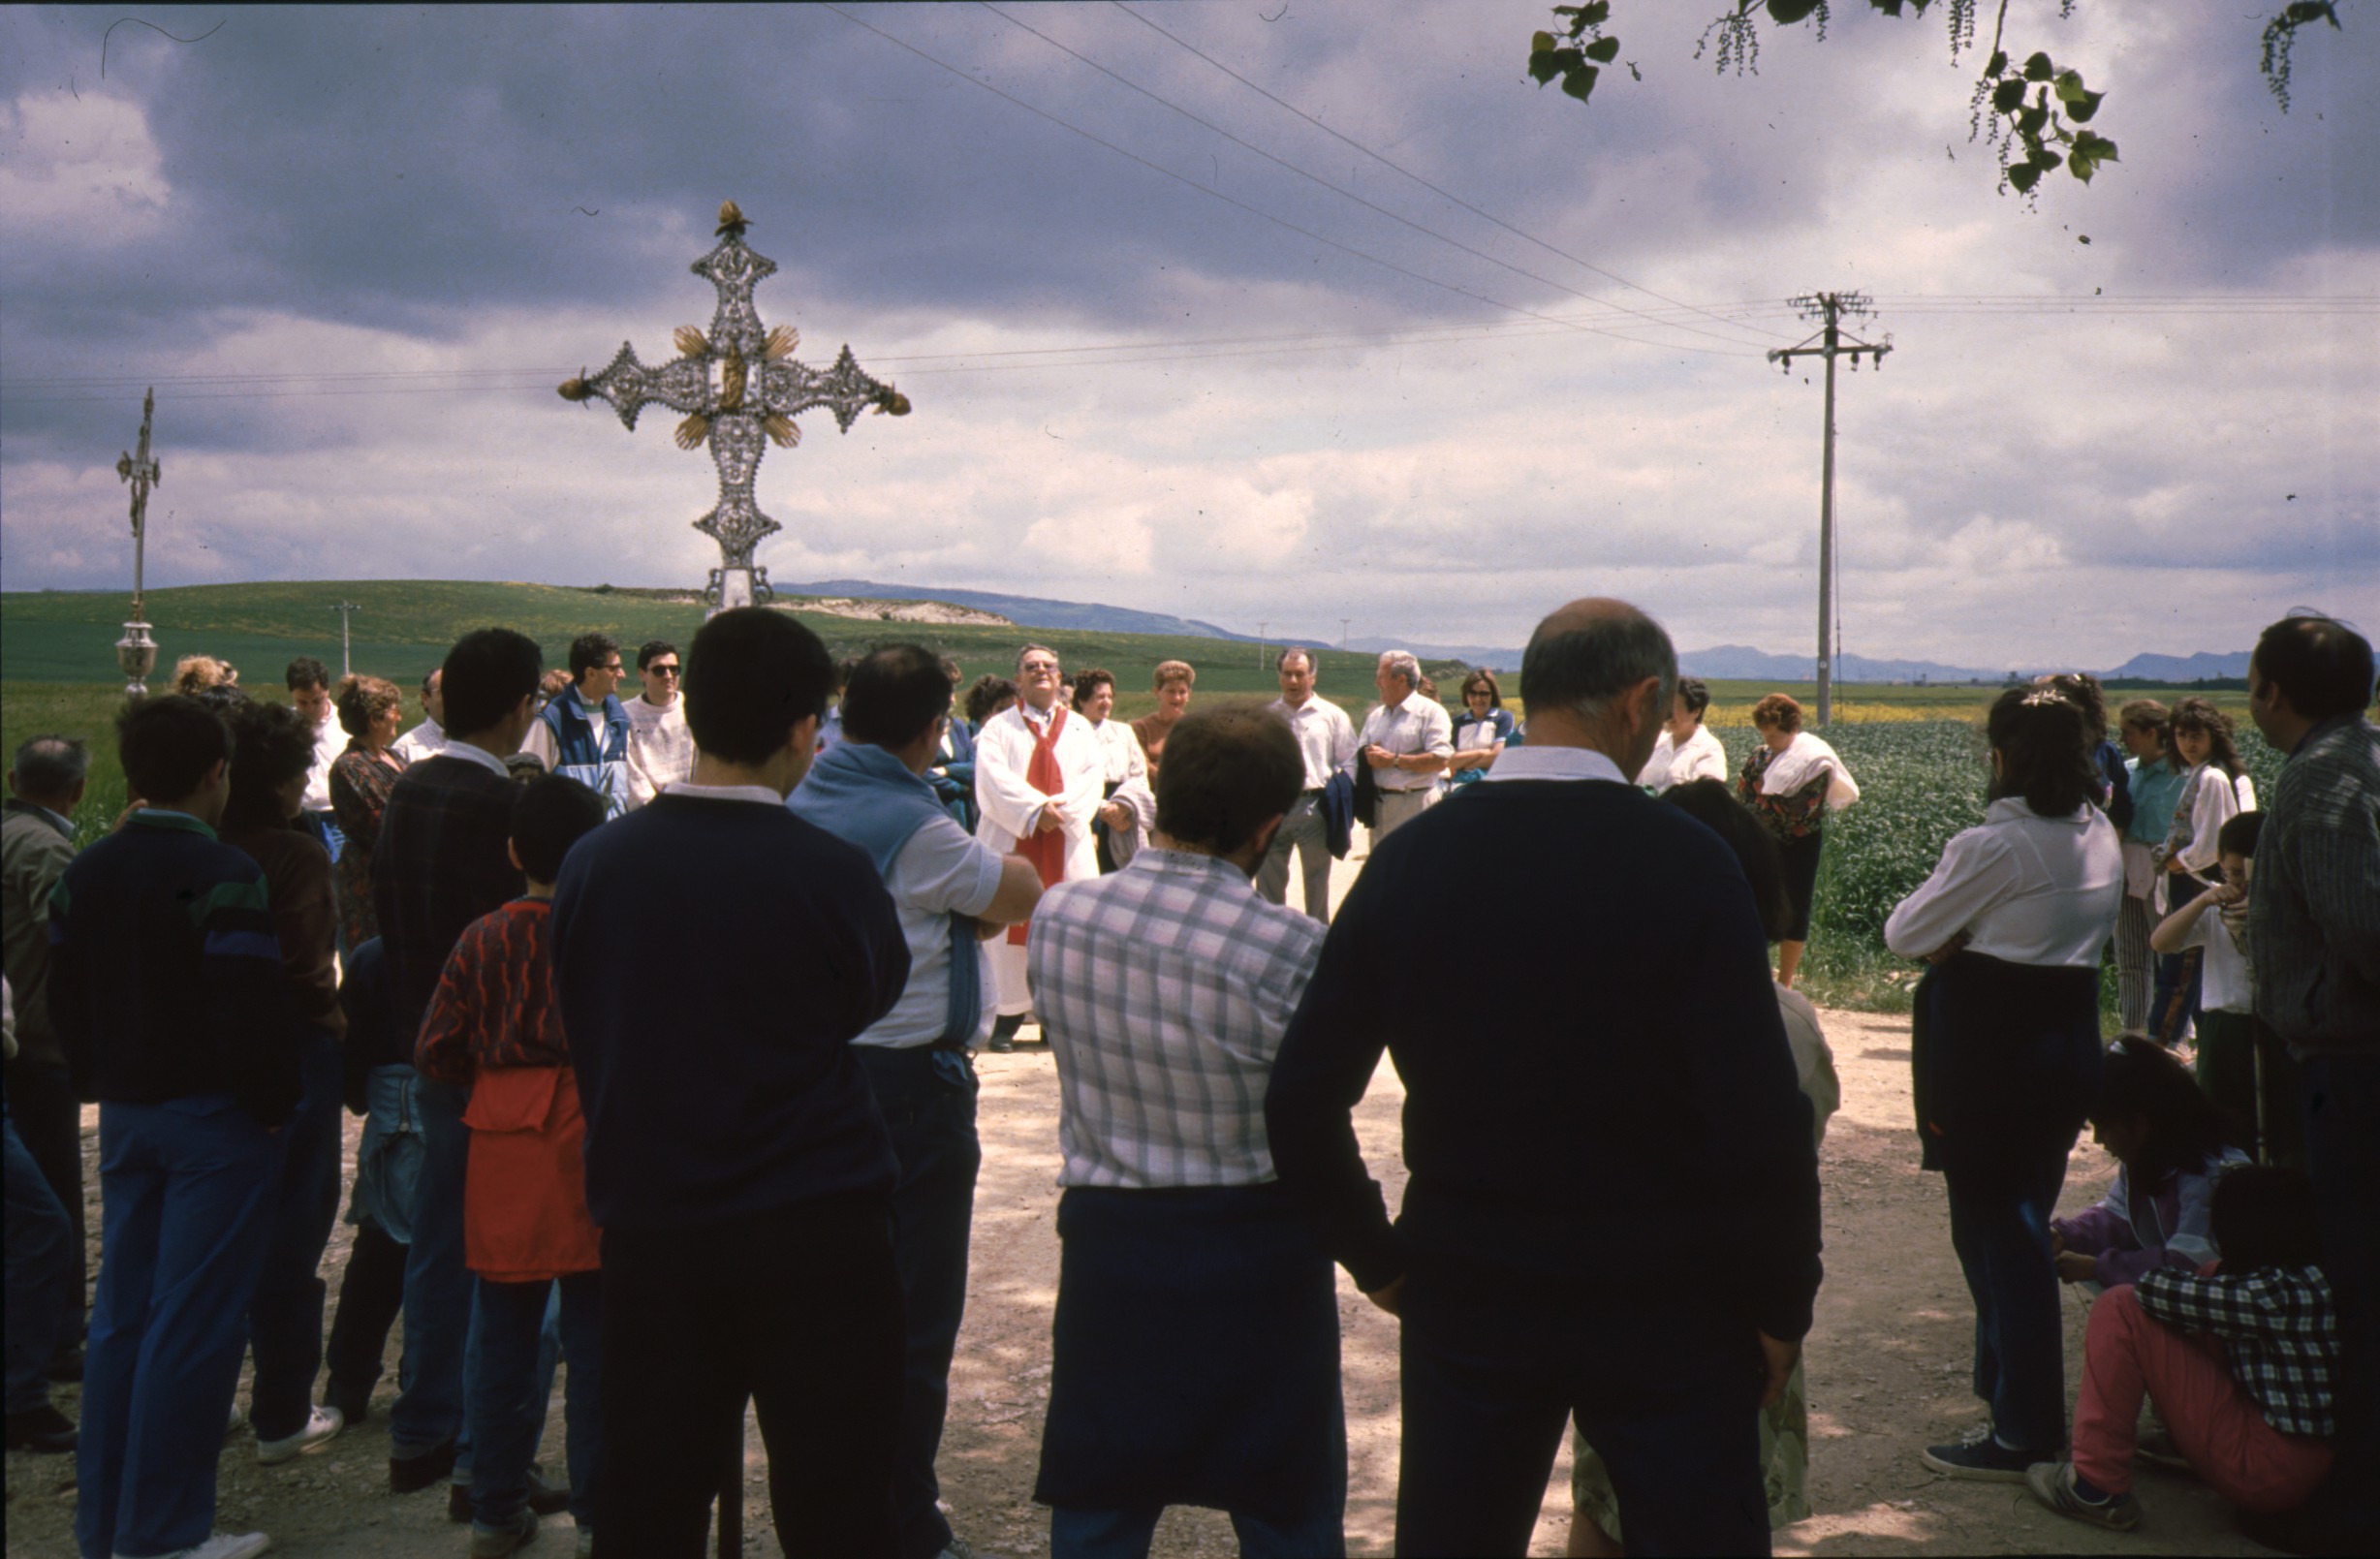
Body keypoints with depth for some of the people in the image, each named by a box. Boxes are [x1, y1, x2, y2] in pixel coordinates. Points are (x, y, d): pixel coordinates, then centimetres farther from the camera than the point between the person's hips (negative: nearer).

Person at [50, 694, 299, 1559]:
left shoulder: (84, 874, 8)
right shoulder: (221, 874, -16)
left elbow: (65, 1000, 13)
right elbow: (252, 1011, -20)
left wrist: (105, 1085, 19)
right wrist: (273, 1106, -7)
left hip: (124, 1118, 8)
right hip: (212, 1120, -8)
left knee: (122, 1315, 13)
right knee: (192, 1325, -1)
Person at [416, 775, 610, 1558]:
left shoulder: (483, 939, -1)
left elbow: (436, 1053, 0)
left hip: (504, 1150, 3)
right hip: (592, 1147, -3)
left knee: (504, 1339, 13)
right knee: (595, 1339, 5)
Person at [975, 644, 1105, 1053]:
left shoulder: (1079, 728, 16)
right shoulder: (998, 728, 9)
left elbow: (1094, 774, 1)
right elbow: (993, 778, -6)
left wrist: (1058, 808, -15)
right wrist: (1035, 810, -19)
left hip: (1067, 846, 2)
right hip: (1011, 843, -2)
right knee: (1010, 925, -4)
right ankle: (1008, 1016, 1)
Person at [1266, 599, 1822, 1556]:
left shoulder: (1408, 860, -4)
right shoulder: (1684, 860, -15)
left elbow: (1300, 1102, -3)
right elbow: (1759, 1123, -17)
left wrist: (1377, 1259, 9)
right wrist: (1781, 1306, -3)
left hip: (1463, 1302, 4)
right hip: (1662, 1307, -3)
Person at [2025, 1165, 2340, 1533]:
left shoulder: (2278, 1296, -26)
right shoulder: (2313, 1278, 0)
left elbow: (2160, 1293, -19)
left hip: (2269, 1471, -9)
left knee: (2120, 1310, -14)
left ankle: (2097, 1489, -7)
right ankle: (2179, 1440, 26)